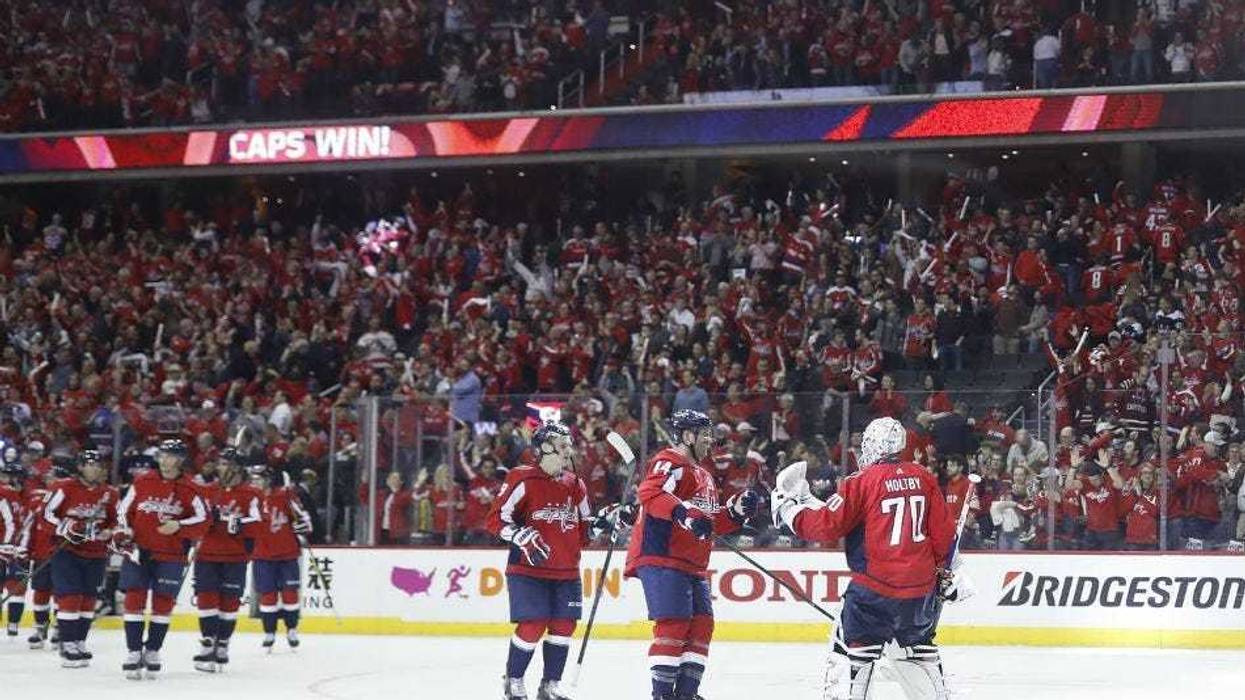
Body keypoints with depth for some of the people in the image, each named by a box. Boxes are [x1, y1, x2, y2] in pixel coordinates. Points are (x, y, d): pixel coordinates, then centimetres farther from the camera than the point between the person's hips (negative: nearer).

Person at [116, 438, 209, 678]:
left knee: (163, 603, 4)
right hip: (138, 551, 1)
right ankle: (133, 651, -1)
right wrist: (123, 537, -6)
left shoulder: (189, 489, -1)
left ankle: (152, 651, 16)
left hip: (171, 556, -1)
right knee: (134, 598, -5)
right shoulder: (142, 483, 3)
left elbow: (203, 521, -4)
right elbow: (124, 511, 8)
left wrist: (179, 526, -19)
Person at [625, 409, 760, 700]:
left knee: (702, 624, 5)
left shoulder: (703, 474, 24)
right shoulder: (670, 463, -7)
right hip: (661, 558, -10)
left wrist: (736, 510, 11)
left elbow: (713, 523, 28)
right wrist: (684, 512, -39)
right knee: (675, 623, -15)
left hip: (693, 565, 10)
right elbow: (649, 494, -27)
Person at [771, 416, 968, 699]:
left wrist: (788, 508, 3)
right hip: (921, 587, 5)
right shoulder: (923, 477, 4)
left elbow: (826, 525, -11)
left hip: (876, 586, -5)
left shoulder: (862, 482, -11)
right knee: (918, 645, 21)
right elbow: (945, 530, 8)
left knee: (854, 649, 4)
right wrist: (943, 571, 21)